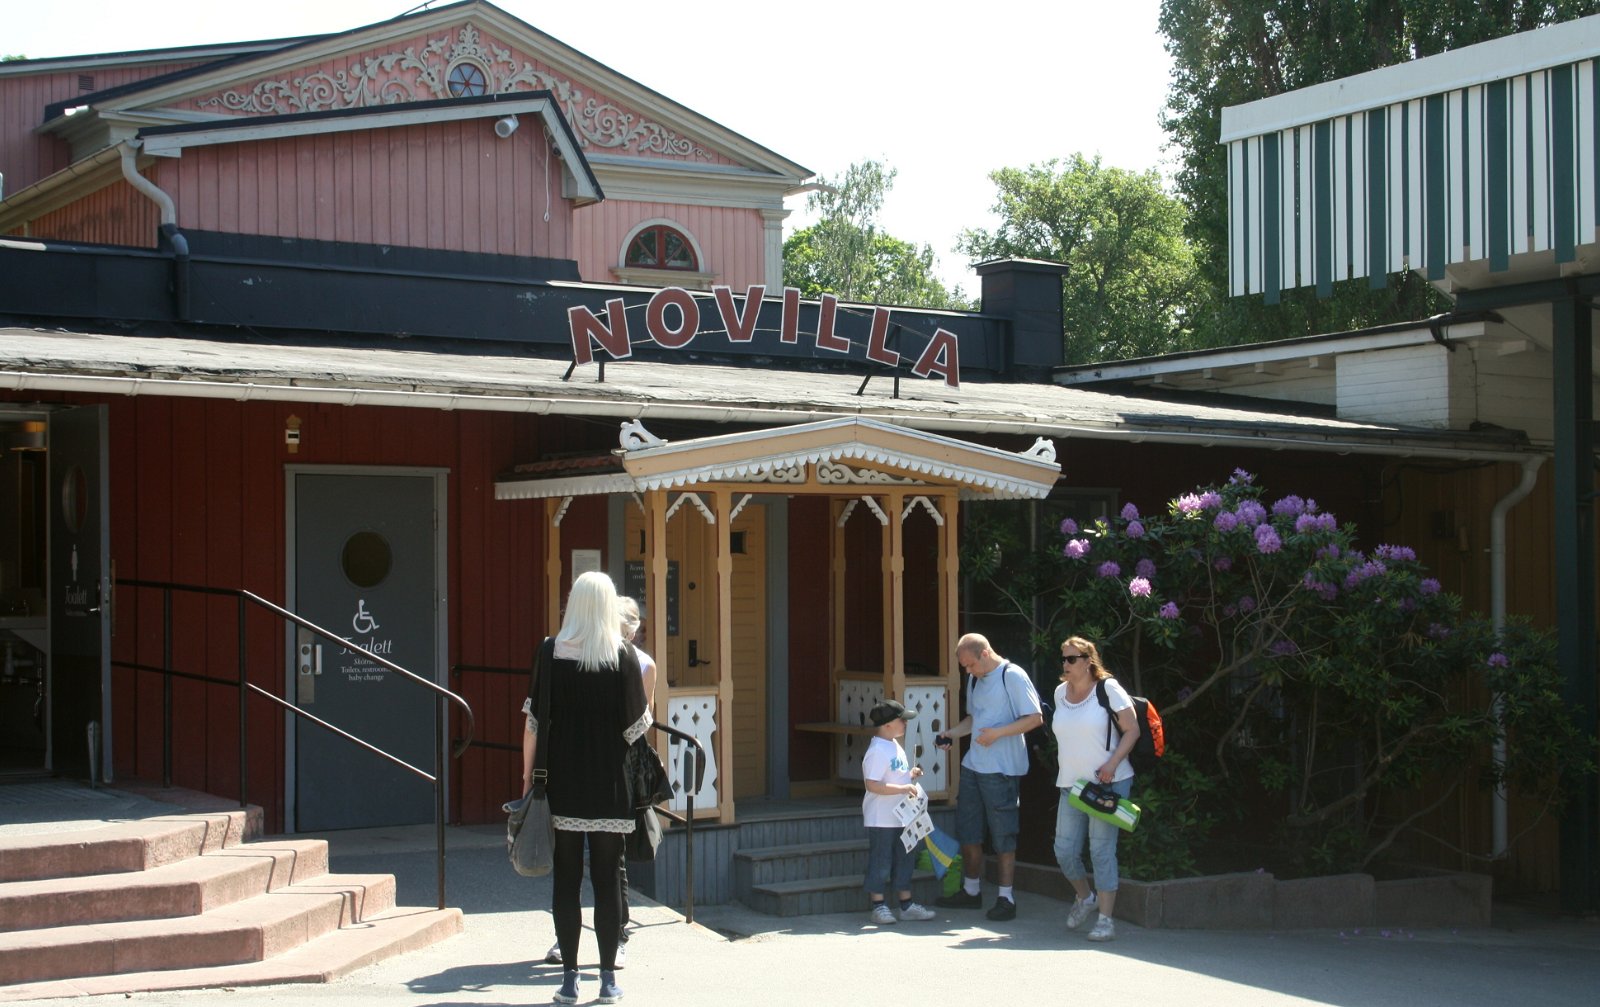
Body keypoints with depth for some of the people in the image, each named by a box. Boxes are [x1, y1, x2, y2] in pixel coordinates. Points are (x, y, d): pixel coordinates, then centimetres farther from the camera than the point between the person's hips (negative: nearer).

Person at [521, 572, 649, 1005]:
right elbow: (636, 725, -3)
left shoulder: (551, 653, -2)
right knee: (607, 879, 6)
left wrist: (528, 777, 5)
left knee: (566, 880, 6)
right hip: (609, 785, 0)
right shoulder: (623, 656, -4)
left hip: (563, 784, 0)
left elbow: (533, 722, -2)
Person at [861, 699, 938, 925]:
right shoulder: (877, 751, -20)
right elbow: (872, 784, -27)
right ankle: (879, 906, 9)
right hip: (881, 819, -10)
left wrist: (911, 774, 7)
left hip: (900, 817, 10)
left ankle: (906, 905, 23)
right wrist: (902, 789, -28)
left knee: (903, 859, 15)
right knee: (880, 862, 0)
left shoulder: (895, 746, 11)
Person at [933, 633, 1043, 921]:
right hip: (973, 766, 8)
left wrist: (997, 733, -20)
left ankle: (1006, 898, 5)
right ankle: (970, 891, 24)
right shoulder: (975, 680, 14)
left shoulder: (1013, 676, -11)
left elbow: (1035, 718, -14)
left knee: (1003, 835, -2)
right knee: (967, 831, 12)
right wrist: (950, 734, 8)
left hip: (1002, 770, -8)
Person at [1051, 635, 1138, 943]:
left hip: (1108, 783, -6)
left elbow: (1132, 730, -7)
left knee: (1102, 850, -7)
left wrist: (1112, 764, -18)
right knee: (1064, 851, 3)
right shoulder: (1061, 693, 10)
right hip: (1071, 783, 6)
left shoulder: (1108, 689, -7)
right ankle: (1085, 897, 31)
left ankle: (1105, 920, 0)